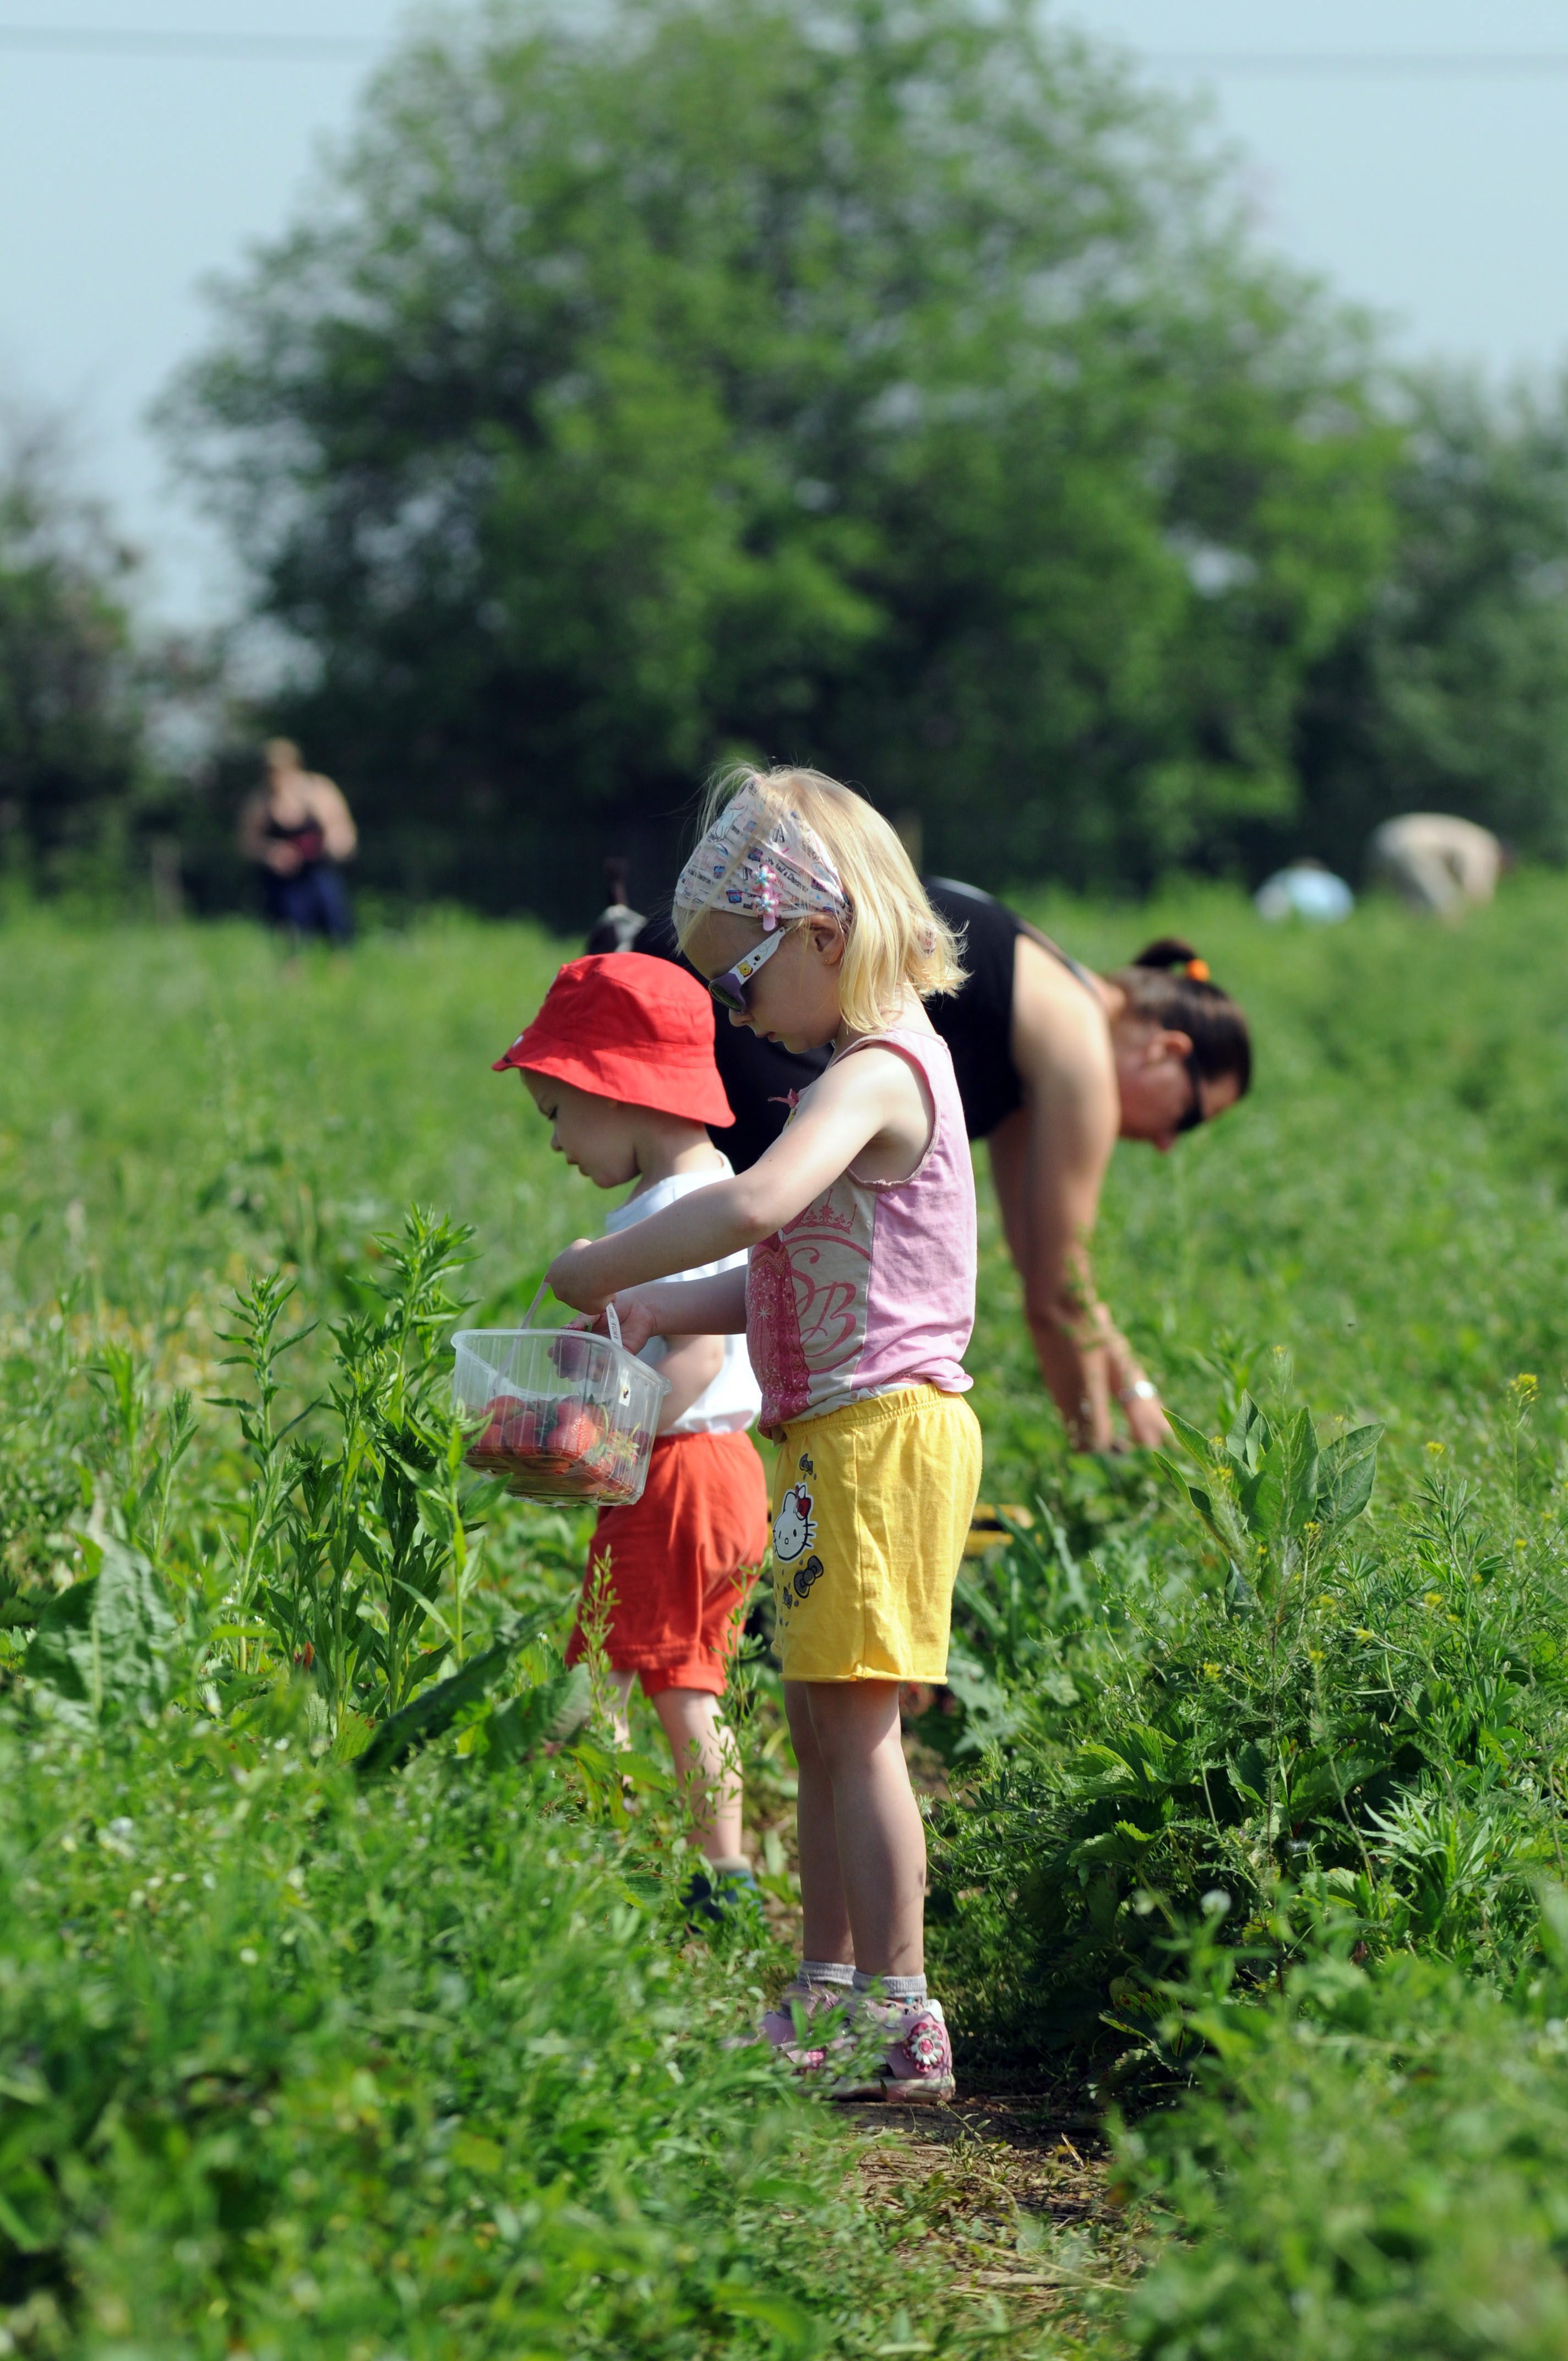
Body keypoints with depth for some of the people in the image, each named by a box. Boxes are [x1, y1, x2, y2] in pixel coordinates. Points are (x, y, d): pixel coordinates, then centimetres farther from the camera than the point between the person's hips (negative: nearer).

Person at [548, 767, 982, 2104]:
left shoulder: (877, 1074, -15)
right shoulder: (868, 1073, 17)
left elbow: (757, 1203, -34)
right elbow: (788, 1277, 23)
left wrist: (600, 1266, -23)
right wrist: (659, 1310, 10)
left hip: (883, 1426, -10)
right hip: (835, 1436, 10)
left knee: (855, 1721, -10)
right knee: (821, 1722, 13)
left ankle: (903, 2022, -8)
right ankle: (830, 1996, 20)